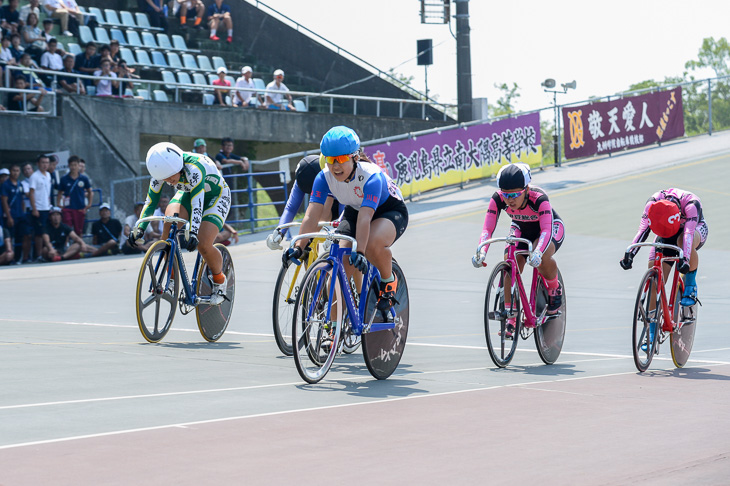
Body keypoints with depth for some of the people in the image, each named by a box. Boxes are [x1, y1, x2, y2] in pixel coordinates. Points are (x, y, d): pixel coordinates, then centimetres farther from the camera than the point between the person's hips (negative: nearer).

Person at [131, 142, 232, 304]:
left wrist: (193, 232, -55)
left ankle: (219, 281, 8)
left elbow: (197, 202, -44)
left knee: (203, 245, -22)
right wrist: (139, 228, -28)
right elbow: (151, 201, -15)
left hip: (216, 197, -5)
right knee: (170, 219, -25)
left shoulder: (194, 167, -38)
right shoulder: (162, 171, -21)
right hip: (187, 194, 5)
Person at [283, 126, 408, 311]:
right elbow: (312, 215, -28)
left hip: (390, 211, -5)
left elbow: (365, 217, -45)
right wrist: (298, 247, -41)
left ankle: (389, 280, -6)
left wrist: (360, 252, -54)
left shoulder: (371, 176, -34)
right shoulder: (324, 177, -21)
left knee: (373, 244, -38)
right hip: (354, 211, 5)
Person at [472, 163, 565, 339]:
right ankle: (509, 320, -13)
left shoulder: (539, 198, -37)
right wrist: (481, 252, -49)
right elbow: (487, 229, -30)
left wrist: (537, 252, -65)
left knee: (542, 259, -35)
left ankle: (555, 289, -4)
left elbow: (546, 231, -46)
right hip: (521, 230, 4)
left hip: (552, 227, -4)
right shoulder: (498, 199, -27)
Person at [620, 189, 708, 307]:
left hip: (696, 229, -3)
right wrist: (629, 254, -47)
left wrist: (685, 259, -62)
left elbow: (688, 233, -48)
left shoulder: (691, 205, -37)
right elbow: (642, 229, -34)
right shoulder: (653, 203, -29)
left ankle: (691, 284, -19)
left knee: (682, 241, -40)